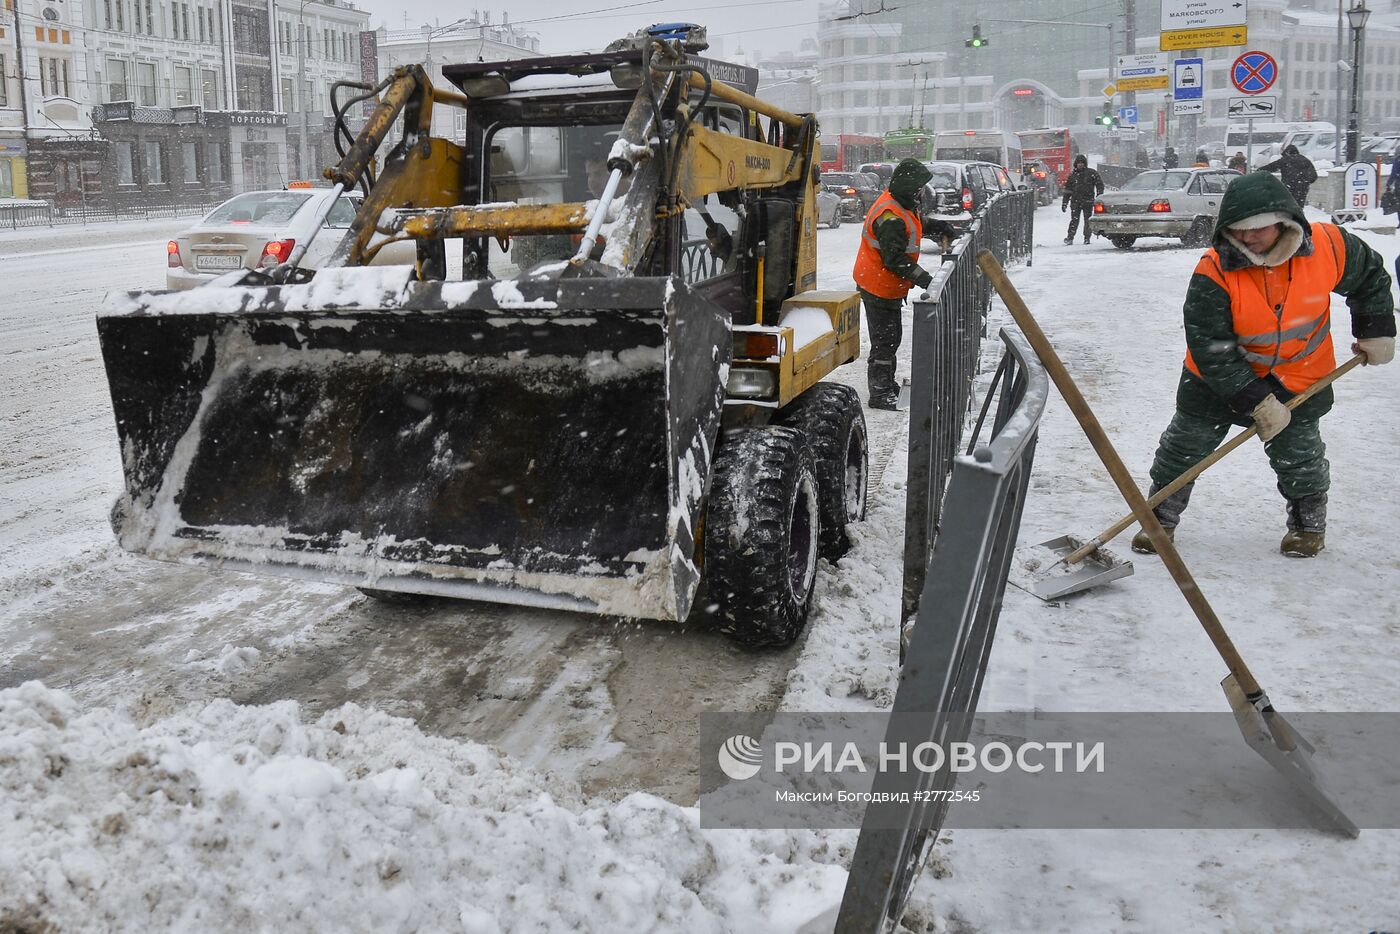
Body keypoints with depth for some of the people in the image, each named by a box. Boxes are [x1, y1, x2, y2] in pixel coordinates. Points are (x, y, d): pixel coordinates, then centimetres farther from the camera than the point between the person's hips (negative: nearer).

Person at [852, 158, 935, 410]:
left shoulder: (900, 205, 7)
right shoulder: (891, 218, -27)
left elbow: (915, 224, 28)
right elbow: (895, 259, -29)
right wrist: (922, 278, -29)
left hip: (887, 286, 11)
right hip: (880, 288, -11)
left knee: (891, 336, 21)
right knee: (885, 339, -4)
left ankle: (887, 386, 34)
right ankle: (880, 394, 4)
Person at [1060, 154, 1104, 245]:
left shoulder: (1091, 173, 4)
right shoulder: (1072, 175, 12)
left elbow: (1100, 184, 5)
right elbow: (1067, 190, 14)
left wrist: (1099, 197, -5)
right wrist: (1064, 203, 9)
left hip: (1088, 201, -1)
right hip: (1075, 201, 1)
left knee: (1088, 221, 2)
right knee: (1074, 220, -6)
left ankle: (1087, 238, 10)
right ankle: (1070, 238, -5)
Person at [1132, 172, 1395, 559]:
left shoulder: (1328, 245, -20)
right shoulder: (1213, 272, -28)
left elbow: (1370, 277, 4)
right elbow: (1210, 348, -27)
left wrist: (1376, 331, 5)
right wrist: (1257, 402, -26)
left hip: (1300, 375, 2)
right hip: (1219, 374, -1)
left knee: (1298, 452, 11)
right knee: (1185, 443, 3)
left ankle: (1309, 523, 36)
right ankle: (1160, 519, 21)